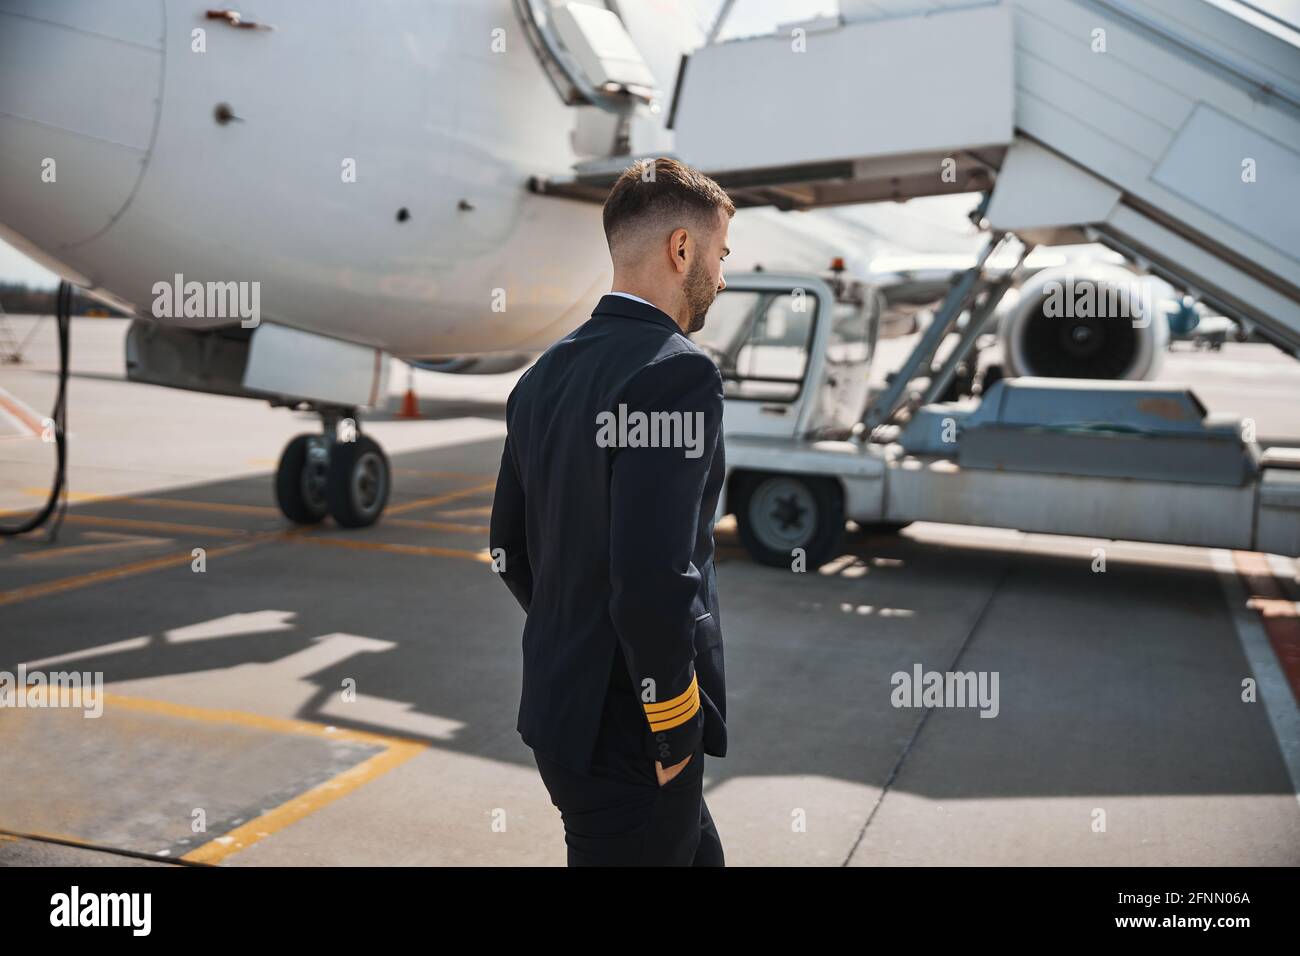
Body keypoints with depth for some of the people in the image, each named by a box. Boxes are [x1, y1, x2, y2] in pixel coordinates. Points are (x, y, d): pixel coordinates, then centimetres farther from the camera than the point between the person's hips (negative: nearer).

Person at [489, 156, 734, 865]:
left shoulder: (546, 372, 6)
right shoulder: (676, 371, -20)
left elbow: (509, 547, 12)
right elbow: (653, 579, -29)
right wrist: (675, 725, -16)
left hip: (557, 704, 9)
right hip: (629, 730, -8)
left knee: (697, 854, 25)